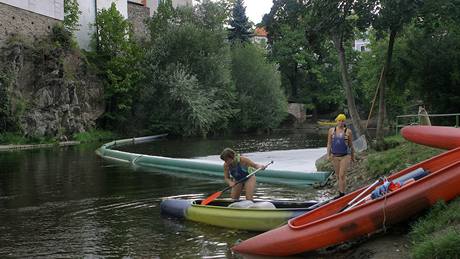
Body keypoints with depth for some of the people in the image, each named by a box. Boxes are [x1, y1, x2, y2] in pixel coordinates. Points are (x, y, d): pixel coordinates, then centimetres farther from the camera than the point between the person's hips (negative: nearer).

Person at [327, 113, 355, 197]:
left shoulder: (348, 131, -2)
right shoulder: (331, 130, 4)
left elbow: (351, 145, 5)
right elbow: (329, 144, 7)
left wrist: (353, 156, 11)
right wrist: (328, 155, 0)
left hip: (345, 156, -3)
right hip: (334, 156, 3)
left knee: (342, 175, -10)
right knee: (338, 176, 12)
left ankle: (342, 194, -8)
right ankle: (341, 192, 25)